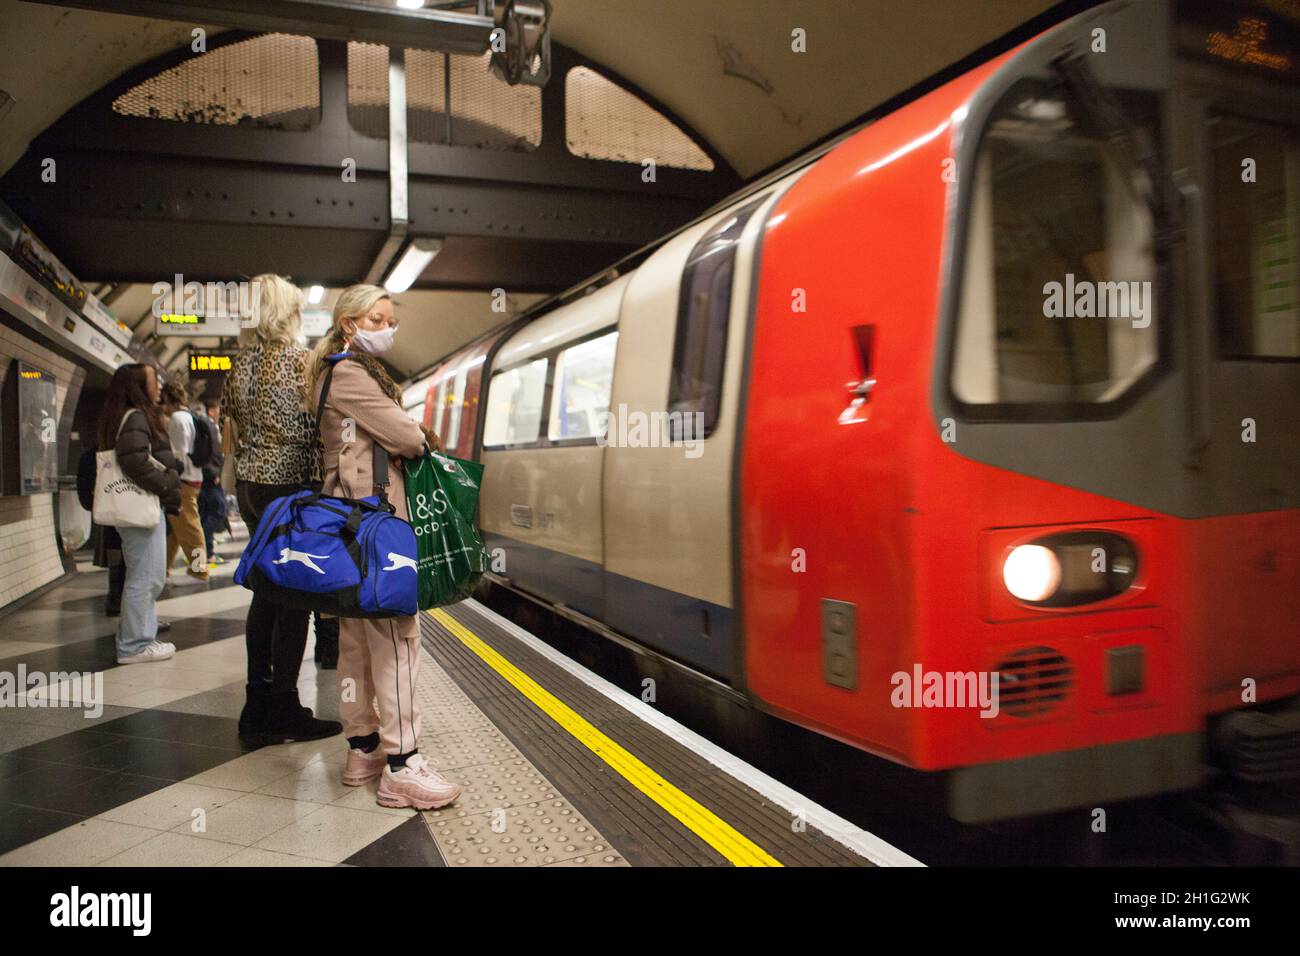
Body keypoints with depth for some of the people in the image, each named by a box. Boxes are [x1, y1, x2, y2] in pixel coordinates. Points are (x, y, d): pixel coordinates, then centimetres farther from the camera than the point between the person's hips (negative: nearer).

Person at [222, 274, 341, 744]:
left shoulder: (240, 362, 10)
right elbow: (319, 428, -12)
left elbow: (230, 430, 16)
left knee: (267, 590, 14)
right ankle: (284, 712, 3)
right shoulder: (298, 359, -11)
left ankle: (258, 705, 20)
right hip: (289, 483, -8)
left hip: (249, 483, 8)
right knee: (295, 597, -1)